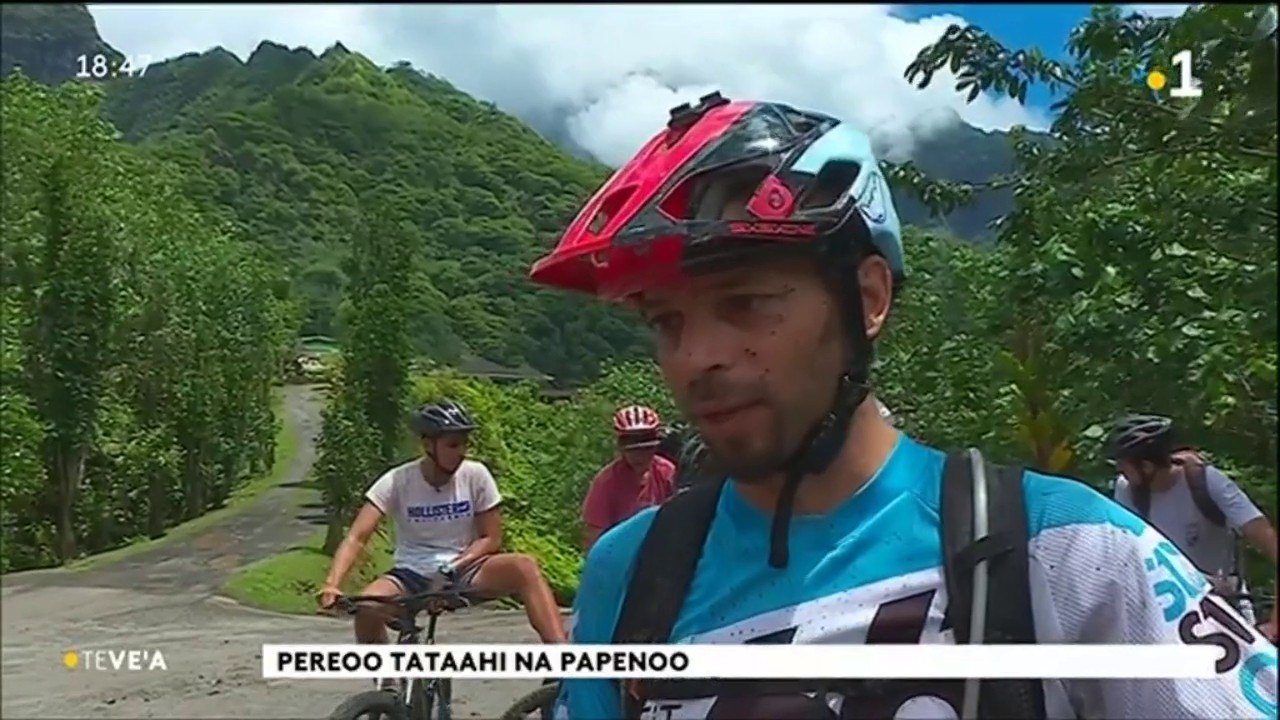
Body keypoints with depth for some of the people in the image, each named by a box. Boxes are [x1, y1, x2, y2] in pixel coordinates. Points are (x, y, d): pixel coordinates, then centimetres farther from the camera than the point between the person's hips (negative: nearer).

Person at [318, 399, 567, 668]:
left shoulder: (476, 475, -8)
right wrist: (332, 584, -33)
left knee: (525, 566, -29)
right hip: (412, 575, 0)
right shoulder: (397, 481, -11)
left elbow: (491, 539, -3)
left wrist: (454, 566, -20)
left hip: (465, 571, 0)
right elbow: (356, 538, -17)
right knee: (367, 608, -31)